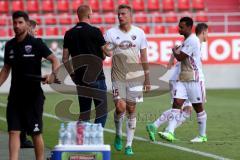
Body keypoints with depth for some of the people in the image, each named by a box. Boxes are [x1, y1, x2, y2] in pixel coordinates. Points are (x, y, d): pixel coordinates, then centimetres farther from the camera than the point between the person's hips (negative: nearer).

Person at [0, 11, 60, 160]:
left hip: (34, 96, -4)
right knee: (13, 131, -4)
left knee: (36, 133, 3)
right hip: (15, 96, 4)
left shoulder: (36, 43, -7)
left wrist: (53, 75, -27)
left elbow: (54, 60, -8)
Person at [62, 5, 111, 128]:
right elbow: (105, 53, -4)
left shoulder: (69, 34, 5)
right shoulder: (95, 31, -9)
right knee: (101, 111, 0)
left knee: (84, 113, 11)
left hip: (80, 79, 5)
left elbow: (65, 59, 7)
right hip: (96, 77, -5)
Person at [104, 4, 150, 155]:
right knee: (120, 107, -12)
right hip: (118, 76, -1)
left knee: (131, 109, 2)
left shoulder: (139, 33, 4)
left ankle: (129, 144, 8)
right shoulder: (111, 33, 0)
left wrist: (147, 79, 10)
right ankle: (118, 135, 16)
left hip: (136, 76, 1)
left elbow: (144, 57, 10)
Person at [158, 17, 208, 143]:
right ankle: (170, 132, -18)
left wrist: (174, 51, 1)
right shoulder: (186, 40, 16)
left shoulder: (193, 40, -15)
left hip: (194, 79, -9)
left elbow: (180, 57, -17)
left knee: (198, 107, 2)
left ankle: (202, 136, 13)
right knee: (177, 103, -7)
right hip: (183, 78, 9)